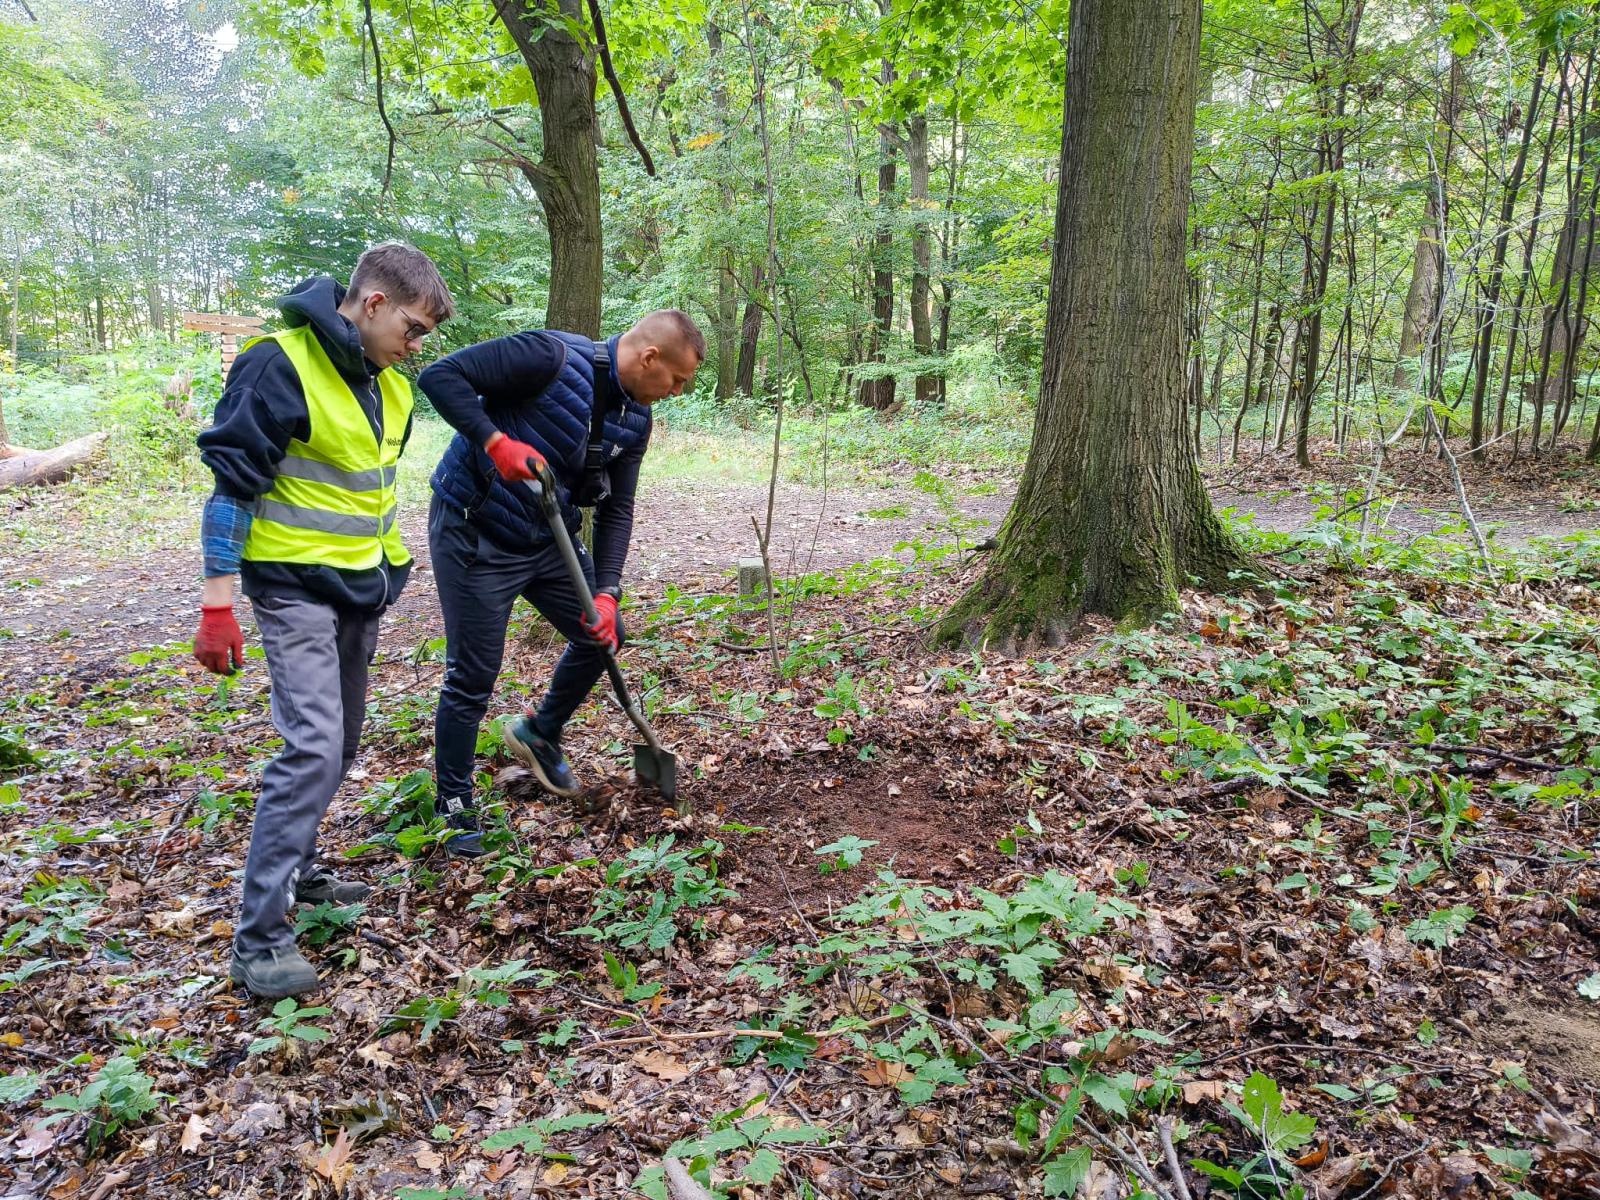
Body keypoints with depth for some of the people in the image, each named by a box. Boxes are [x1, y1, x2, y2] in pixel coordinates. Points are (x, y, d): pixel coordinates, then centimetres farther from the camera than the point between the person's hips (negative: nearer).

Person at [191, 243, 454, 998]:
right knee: (313, 746, -15)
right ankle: (259, 939, -7)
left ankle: (294, 870, 34)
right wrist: (217, 605, -18)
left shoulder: (387, 381, 7)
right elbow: (231, 485, -16)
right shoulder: (281, 367, -17)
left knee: (339, 746, 15)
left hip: (360, 588, 8)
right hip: (295, 588, -8)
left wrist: (389, 568, 21)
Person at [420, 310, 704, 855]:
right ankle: (455, 804, 18)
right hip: (474, 534, -7)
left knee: (604, 634, 11)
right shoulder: (551, 357, -23)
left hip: (549, 539, 8)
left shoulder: (635, 419, 0)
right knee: (473, 676, -2)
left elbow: (616, 509, 2)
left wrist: (606, 592, -8)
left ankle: (539, 733, 35)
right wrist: (495, 441, -36)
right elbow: (441, 375, -24)